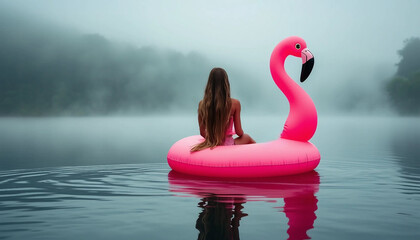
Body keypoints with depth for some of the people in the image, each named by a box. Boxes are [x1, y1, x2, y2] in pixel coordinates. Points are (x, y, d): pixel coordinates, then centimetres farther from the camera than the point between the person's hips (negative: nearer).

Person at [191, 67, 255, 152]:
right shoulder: (234, 103, -15)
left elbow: (202, 133, 1)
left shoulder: (202, 104, -7)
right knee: (247, 137, 33)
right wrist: (242, 134, 17)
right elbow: (239, 132, -6)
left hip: (210, 145, 4)